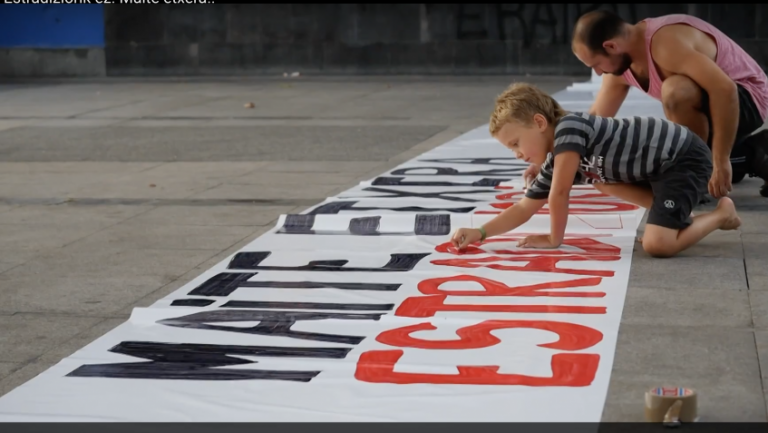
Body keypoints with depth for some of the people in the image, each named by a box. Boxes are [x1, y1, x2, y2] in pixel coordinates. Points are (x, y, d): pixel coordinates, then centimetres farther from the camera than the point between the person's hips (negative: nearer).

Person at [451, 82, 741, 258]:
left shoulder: (569, 126, -19)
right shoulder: (554, 166, 8)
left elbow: (559, 194, -21)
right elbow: (524, 208, 12)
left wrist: (554, 240, -9)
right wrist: (479, 233, 1)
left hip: (685, 157, -10)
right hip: (663, 164, 10)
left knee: (657, 245, -22)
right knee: (603, 175, 28)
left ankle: (720, 214, 2)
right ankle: (677, 217, 23)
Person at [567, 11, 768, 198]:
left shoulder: (664, 43, -32)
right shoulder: (621, 63, -3)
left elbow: (724, 89, -40)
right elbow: (595, 119, 8)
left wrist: (721, 162, -38)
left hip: (746, 98, -10)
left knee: (675, 90, -38)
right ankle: (751, 156, 19)